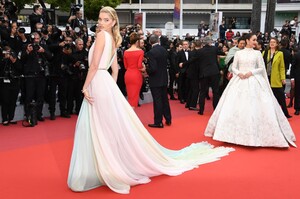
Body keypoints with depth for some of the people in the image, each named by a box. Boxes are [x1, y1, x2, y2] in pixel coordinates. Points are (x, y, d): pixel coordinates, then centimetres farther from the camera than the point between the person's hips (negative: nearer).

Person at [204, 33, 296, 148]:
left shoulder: (257, 53, 6)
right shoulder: (238, 53, 8)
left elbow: (261, 68, 4)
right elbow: (233, 67, 8)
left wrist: (251, 72, -12)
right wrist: (239, 73, -11)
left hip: (253, 81, -1)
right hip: (239, 81, 1)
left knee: (254, 107, -8)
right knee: (235, 107, -2)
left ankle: (255, 135, 1)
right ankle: (236, 133, 10)